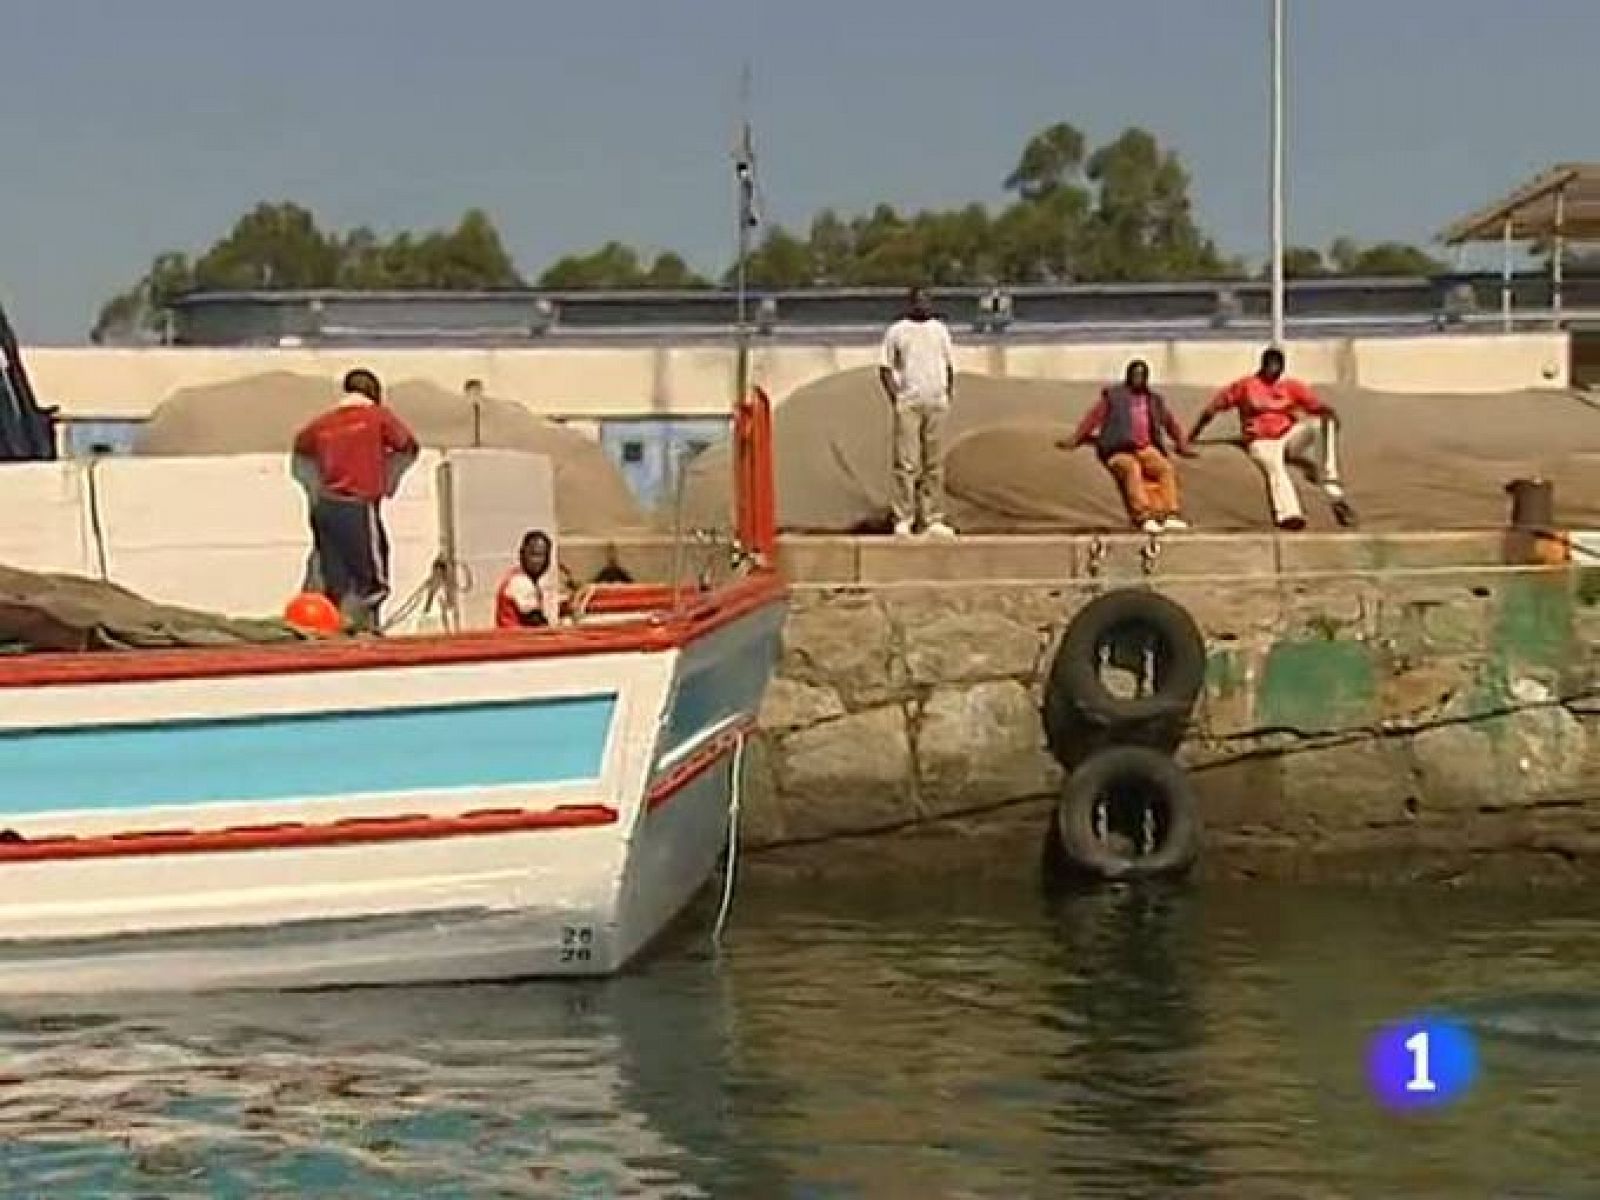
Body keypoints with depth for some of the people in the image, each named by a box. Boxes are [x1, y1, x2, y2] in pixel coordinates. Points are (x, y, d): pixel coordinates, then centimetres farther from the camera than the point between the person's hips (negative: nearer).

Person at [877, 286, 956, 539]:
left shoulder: (940, 329, 14)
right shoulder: (897, 331, 4)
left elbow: (949, 365, 19)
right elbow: (884, 368, 3)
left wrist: (949, 394, 8)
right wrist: (894, 398, -8)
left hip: (937, 404, 4)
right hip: (908, 403, -4)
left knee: (935, 464, 4)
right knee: (906, 463, -8)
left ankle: (933, 520, 7)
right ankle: (903, 521, -8)